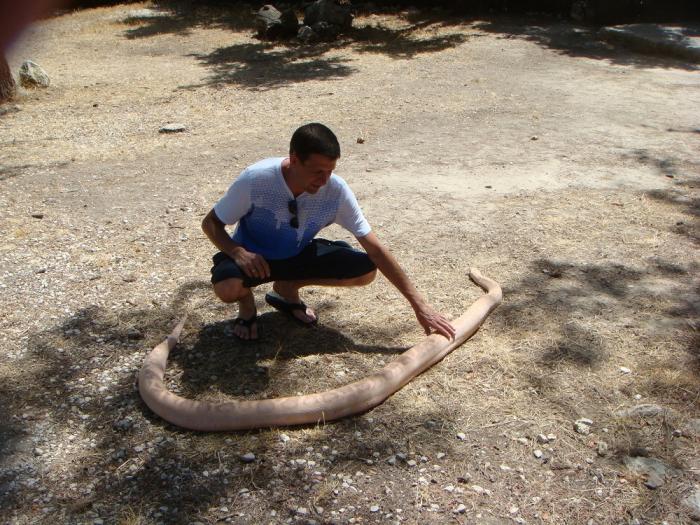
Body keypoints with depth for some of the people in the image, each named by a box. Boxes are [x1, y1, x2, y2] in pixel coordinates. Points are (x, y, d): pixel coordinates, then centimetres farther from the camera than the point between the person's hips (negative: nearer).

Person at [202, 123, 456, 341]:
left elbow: (375, 248, -20)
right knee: (227, 287, -38)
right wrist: (238, 252, -36)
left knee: (366, 270, -16)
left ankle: (287, 288, 8)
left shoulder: (336, 190, -24)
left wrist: (418, 304, -21)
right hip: (252, 256, -3)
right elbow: (210, 223, -14)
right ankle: (246, 303, 3)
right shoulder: (255, 180, -30)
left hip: (298, 254, 4)